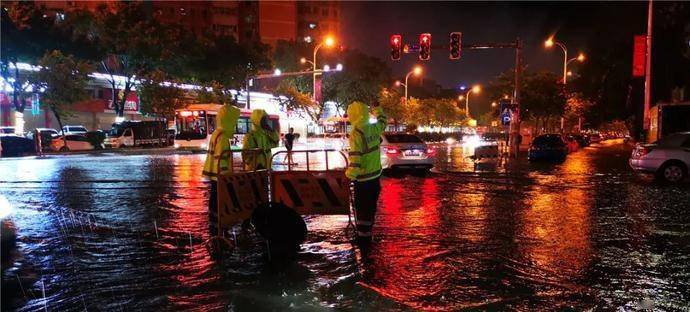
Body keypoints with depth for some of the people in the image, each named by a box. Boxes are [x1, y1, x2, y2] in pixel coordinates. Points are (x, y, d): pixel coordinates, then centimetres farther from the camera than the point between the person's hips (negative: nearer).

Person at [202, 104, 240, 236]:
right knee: (218, 201, -4)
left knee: (214, 199, 16)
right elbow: (221, 159, -23)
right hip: (219, 175, -10)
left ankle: (213, 224, 25)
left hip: (214, 174, 10)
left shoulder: (216, 134, 13)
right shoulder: (223, 137, -18)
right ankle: (216, 227, 1)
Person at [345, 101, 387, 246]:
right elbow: (383, 120, 24)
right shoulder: (374, 128, -1)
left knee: (361, 208, 4)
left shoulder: (356, 133, -20)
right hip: (375, 174, 7)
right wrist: (376, 107, 36)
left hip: (362, 178, -6)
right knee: (371, 206, 16)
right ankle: (367, 235, 27)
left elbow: (355, 158, -25)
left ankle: (363, 237, 9)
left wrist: (350, 175, -18)